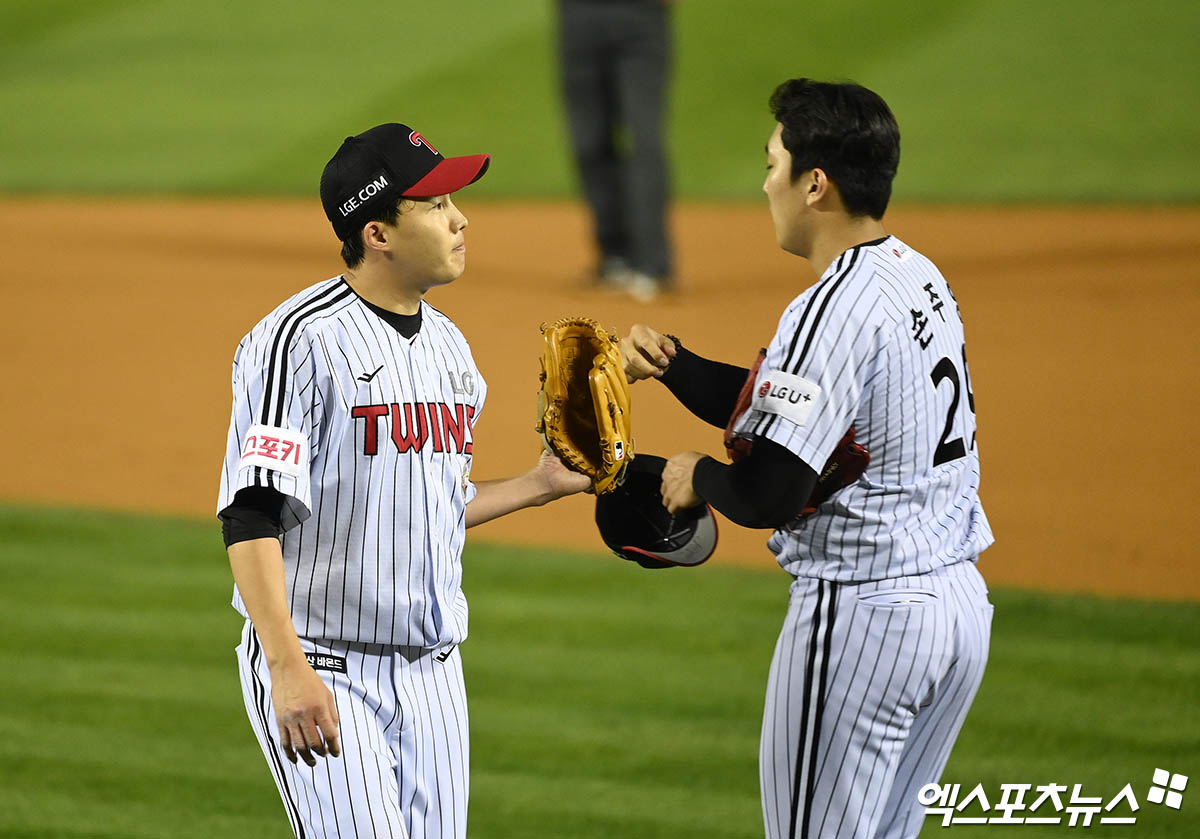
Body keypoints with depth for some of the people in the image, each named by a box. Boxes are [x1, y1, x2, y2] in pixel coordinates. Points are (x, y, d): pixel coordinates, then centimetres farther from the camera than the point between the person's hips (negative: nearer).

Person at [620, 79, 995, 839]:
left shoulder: (834, 309, -20)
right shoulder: (921, 277, 10)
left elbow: (766, 495, -24)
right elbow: (780, 406, 17)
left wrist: (698, 476, -4)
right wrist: (667, 361, 5)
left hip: (861, 614, -10)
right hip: (961, 601, 10)